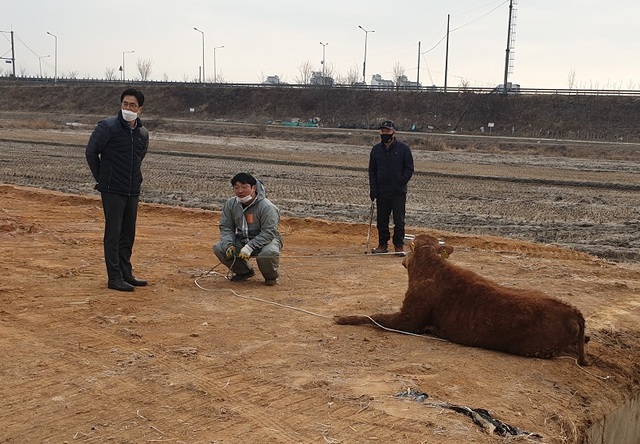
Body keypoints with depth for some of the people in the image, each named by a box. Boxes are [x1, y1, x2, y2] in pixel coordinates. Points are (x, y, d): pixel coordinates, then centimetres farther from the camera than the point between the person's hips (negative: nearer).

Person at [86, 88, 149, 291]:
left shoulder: (143, 133, 7)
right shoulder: (107, 126, -9)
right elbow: (91, 152, -2)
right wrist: (101, 178, 1)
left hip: (133, 191, 6)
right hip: (112, 190, -6)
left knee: (128, 234, 12)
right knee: (113, 233, -4)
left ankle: (126, 273, 23)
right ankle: (114, 278, 1)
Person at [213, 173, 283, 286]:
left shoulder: (267, 207, -22)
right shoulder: (230, 204, -4)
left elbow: (268, 233, -26)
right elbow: (225, 227, 1)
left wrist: (250, 247, -35)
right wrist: (228, 245, -19)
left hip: (264, 241, -5)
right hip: (241, 241, 5)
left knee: (269, 252, -39)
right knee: (218, 248, -15)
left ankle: (271, 277, -3)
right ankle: (245, 272, 9)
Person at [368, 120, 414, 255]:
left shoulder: (403, 148, -1)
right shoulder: (376, 149, 8)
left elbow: (409, 169, 2)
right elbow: (372, 170, 11)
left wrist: (401, 182, -9)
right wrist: (373, 189, 2)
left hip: (399, 192, -3)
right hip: (381, 191, 3)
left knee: (399, 220, -1)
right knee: (381, 220, 7)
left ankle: (399, 245, 8)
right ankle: (383, 244, 18)